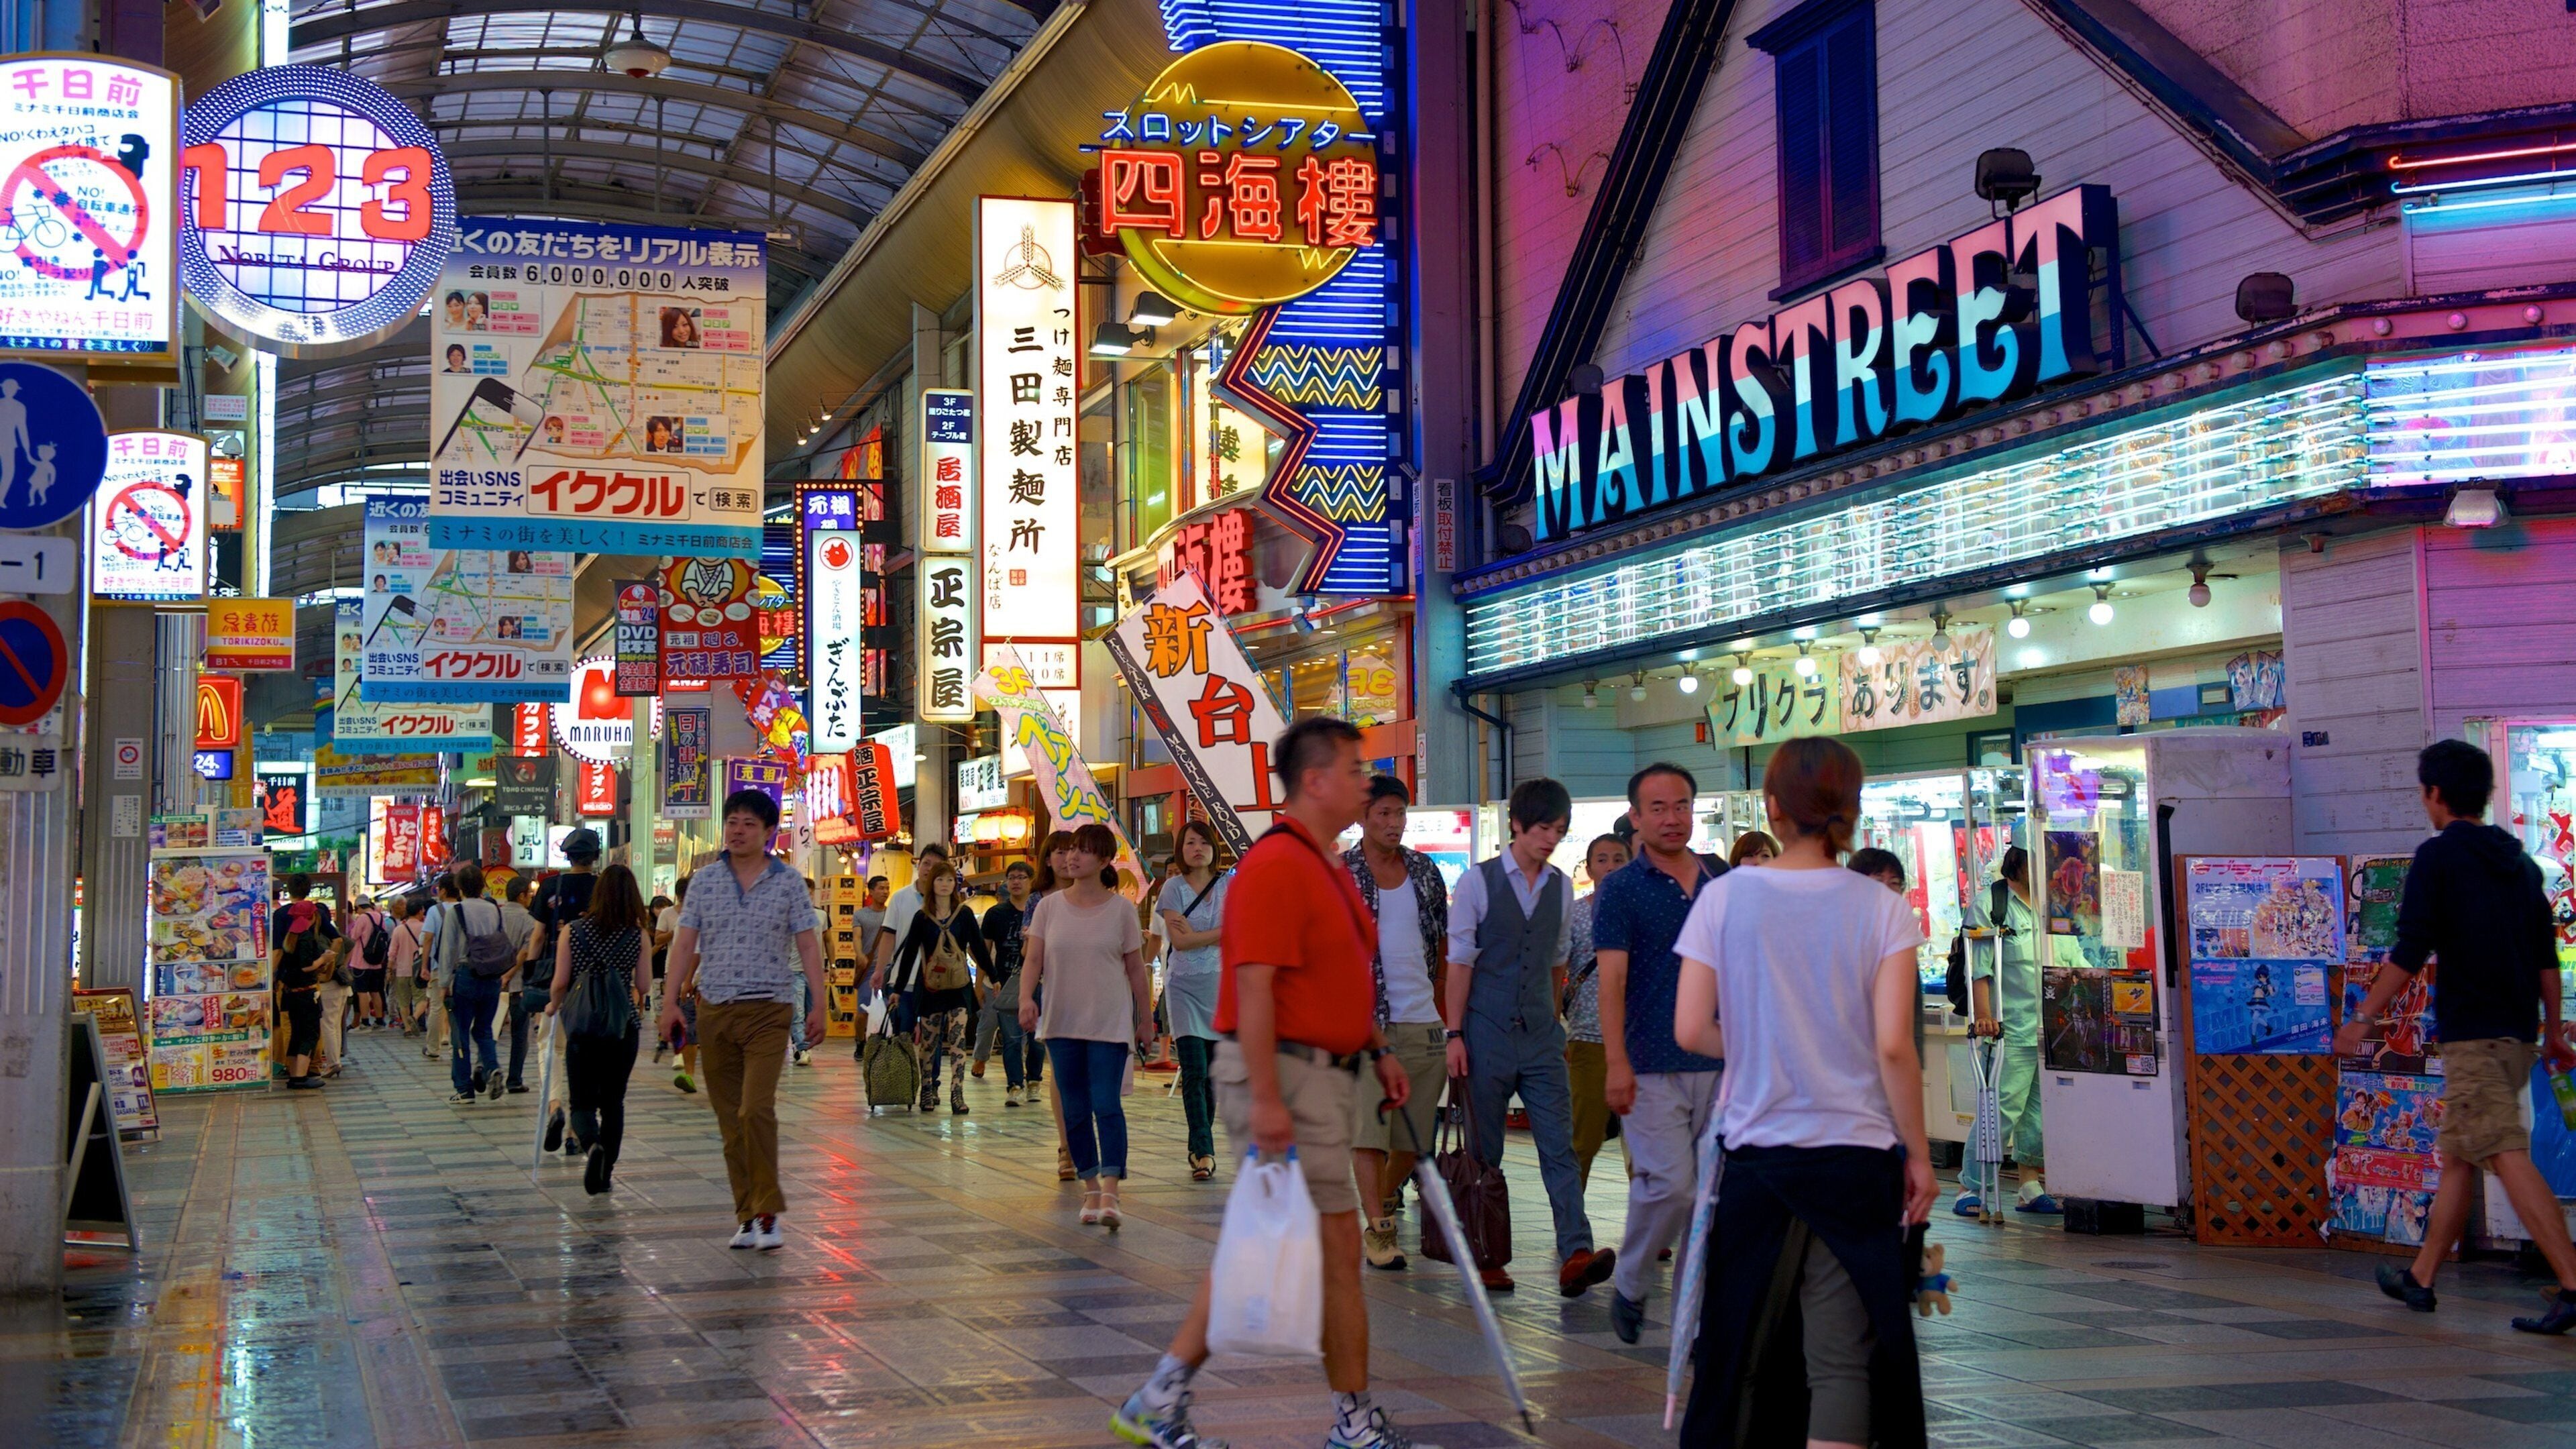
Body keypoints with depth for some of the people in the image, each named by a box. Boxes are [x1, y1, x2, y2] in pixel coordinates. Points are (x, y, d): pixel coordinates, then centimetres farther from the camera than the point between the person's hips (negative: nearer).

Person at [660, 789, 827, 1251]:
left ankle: (768, 1213, -9)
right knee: (730, 1121, 6)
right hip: (713, 1009, 3)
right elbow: (685, 942, 8)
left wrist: (819, 1003, -5)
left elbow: (808, 946, 2)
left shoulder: (789, 883, 2)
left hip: (767, 1011, -3)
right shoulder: (704, 880, 7)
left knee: (757, 1110, -17)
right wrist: (671, 1000, 1)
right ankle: (748, 1216, 14)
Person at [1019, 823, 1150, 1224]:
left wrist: (1146, 1017, 7)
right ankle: (1091, 1187, 17)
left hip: (1109, 1024, -3)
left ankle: (1110, 1194, -17)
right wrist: (1027, 998, -18)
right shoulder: (1049, 907, 4)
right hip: (1061, 1023, 3)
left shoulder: (1120, 909, 0)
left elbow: (1135, 968, 5)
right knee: (1075, 1110, 7)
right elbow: (1032, 959, 0)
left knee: (1107, 1105, -12)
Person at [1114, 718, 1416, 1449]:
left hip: (1321, 1073, 10)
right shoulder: (1276, 865, -16)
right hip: (1285, 1074, -10)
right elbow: (1254, 986, -22)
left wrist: (1377, 1050, 19)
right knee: (1336, 1247, -3)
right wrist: (1266, 1099, -25)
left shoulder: (1329, 868, 16)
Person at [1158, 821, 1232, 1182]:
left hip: (1220, 984, 2)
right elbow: (1178, 940, -9)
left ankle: (1200, 1148, 16)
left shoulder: (1229, 886, 8)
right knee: (1193, 1072, -10)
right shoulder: (1173, 887, 1)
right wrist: (1217, 935, -8)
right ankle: (1204, 1151, -11)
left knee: (1211, 1073, 5)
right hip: (1184, 985, -2)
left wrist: (1195, 935, -8)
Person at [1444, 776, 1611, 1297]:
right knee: (1484, 1153, 5)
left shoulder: (1561, 888, 9)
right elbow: (1460, 961, -3)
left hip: (1541, 1037, 3)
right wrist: (1455, 1035, -6)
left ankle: (1575, 1255, -16)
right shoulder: (1478, 882, -3)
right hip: (1488, 1035, -3)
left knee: (1559, 1145, -8)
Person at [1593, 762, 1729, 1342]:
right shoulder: (1621, 889, -1)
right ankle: (1629, 1285, 11)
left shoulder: (1723, 886, 12)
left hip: (1718, 1062, 5)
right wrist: (1616, 1062, -16)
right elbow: (1612, 979, -8)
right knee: (1670, 1183, -12)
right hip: (1652, 1066, -4)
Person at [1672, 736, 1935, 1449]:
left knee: (1741, 1347, 14)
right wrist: (1918, 1154, 0)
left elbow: (1690, 1031, -4)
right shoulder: (1881, 909, -5)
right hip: (1858, 1155, -1)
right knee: (1845, 1356, 1)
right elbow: (1893, 1047, -10)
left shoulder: (1725, 897, -2)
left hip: (1756, 1150, 2)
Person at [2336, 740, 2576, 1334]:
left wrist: (2364, 1016, -7)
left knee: (2509, 1157, -13)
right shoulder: (2520, 861, 15)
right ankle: (2420, 1278, 24)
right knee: (2457, 1154, 15)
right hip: (2519, 1033, 8)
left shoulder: (2438, 856, -6)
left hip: (2472, 1033, -8)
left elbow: (2410, 951, -12)